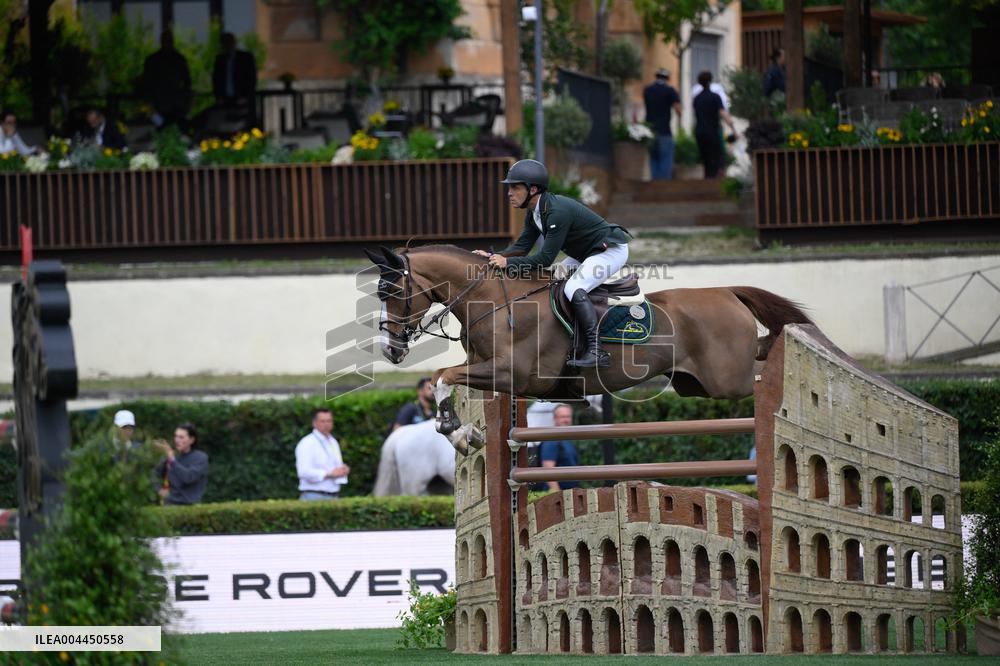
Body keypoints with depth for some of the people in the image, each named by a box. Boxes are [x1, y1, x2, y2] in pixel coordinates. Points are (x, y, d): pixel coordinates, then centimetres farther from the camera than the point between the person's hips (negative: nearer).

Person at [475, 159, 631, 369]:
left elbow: (545, 259, -30)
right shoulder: (534, 213, 0)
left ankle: (596, 352, -33)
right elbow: (522, 246, 5)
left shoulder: (557, 212, -30)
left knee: (573, 288, -28)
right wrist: (494, 256, -11)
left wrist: (507, 262, -29)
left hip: (611, 250, -11)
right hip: (586, 254, 11)